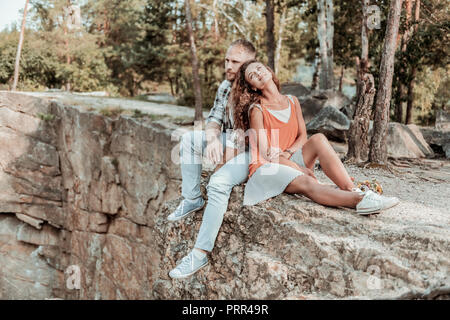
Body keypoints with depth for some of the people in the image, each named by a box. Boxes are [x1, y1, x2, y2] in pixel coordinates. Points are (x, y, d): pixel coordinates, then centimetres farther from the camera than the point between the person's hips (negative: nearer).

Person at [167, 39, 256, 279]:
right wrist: (213, 139, -17)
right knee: (189, 139, -9)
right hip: (228, 143, 8)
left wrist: (231, 153, -20)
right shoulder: (225, 86, 7)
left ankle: (200, 253, -30)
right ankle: (192, 199, -1)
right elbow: (214, 119, 7)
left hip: (250, 151, -8)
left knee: (218, 183, -32)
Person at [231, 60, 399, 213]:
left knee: (318, 139, -21)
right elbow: (266, 153, -13)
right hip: (265, 168, -5)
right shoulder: (256, 109, -7)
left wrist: (286, 153, -14)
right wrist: (301, 169, -19)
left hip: (290, 161, 5)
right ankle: (359, 200, -51)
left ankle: (352, 190, -33)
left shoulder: (292, 102, 11)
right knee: (305, 183, -34)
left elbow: (302, 137, 8)